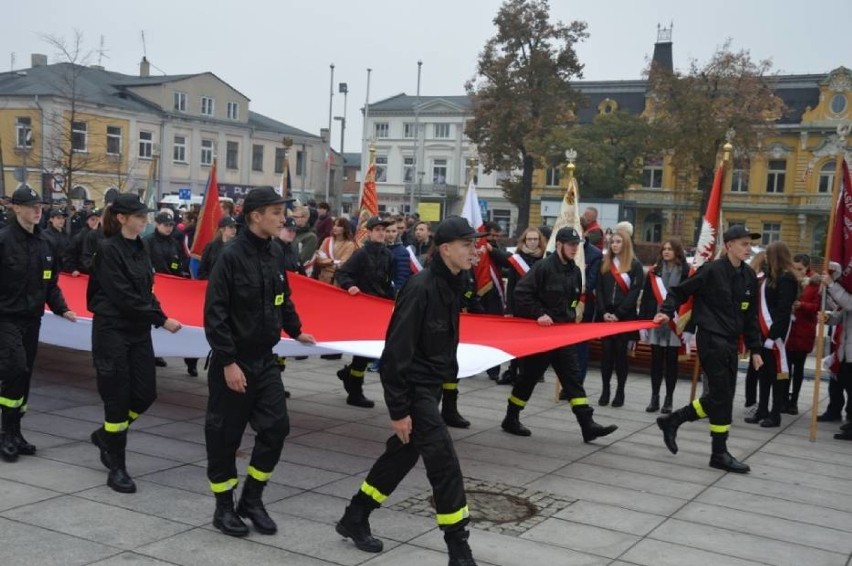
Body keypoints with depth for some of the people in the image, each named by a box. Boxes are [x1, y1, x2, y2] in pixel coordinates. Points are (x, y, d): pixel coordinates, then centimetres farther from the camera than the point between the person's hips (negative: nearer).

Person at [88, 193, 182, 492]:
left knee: (145, 393, 6)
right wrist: (161, 319, -18)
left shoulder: (139, 247, 9)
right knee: (118, 397, -2)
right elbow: (123, 296, -20)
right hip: (113, 330, -7)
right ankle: (116, 468, 10)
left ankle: (106, 435, 32)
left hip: (139, 331, 7)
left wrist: (156, 312, -4)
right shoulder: (108, 250, -14)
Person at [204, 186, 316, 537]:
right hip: (233, 362, -6)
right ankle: (224, 506, 20)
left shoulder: (274, 254, 5)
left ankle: (252, 499, 19)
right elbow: (215, 313, -18)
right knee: (225, 434, 5)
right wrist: (228, 361, -19)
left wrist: (295, 330, 26)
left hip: (265, 359, 7)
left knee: (276, 427, 3)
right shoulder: (232, 256, -16)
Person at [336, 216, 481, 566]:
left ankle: (354, 519, 34)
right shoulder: (420, 288, -22)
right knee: (444, 461, -8)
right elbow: (397, 351, -23)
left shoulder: (452, 286, 5)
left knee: (403, 454, 18)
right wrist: (398, 409, -21)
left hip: (431, 385, 9)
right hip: (412, 387, -9)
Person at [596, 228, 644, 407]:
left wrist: (618, 313, -14)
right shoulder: (604, 264, 12)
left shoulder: (635, 265, -1)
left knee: (620, 352, 0)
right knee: (606, 352, 1)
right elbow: (599, 290, 7)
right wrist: (603, 312, -7)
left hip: (625, 316, -3)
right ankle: (605, 390, 7)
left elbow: (634, 292, -8)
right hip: (605, 315, 3)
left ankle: (620, 391, 7)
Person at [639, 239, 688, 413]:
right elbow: (646, 298, 6)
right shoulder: (654, 272, 6)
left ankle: (669, 399, 15)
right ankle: (654, 398, 15)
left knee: (671, 361, 6)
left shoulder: (686, 272, -3)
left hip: (675, 324, -3)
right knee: (656, 360, 7)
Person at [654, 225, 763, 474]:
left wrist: (754, 349, 14)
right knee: (721, 396, -5)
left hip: (730, 342, 8)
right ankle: (720, 454, 5)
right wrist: (667, 311, -18)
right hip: (711, 340, -8)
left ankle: (672, 420, 23)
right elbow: (680, 291, -3)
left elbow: (750, 316, 15)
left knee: (719, 396, 9)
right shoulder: (712, 271, -12)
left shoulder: (749, 276, 9)